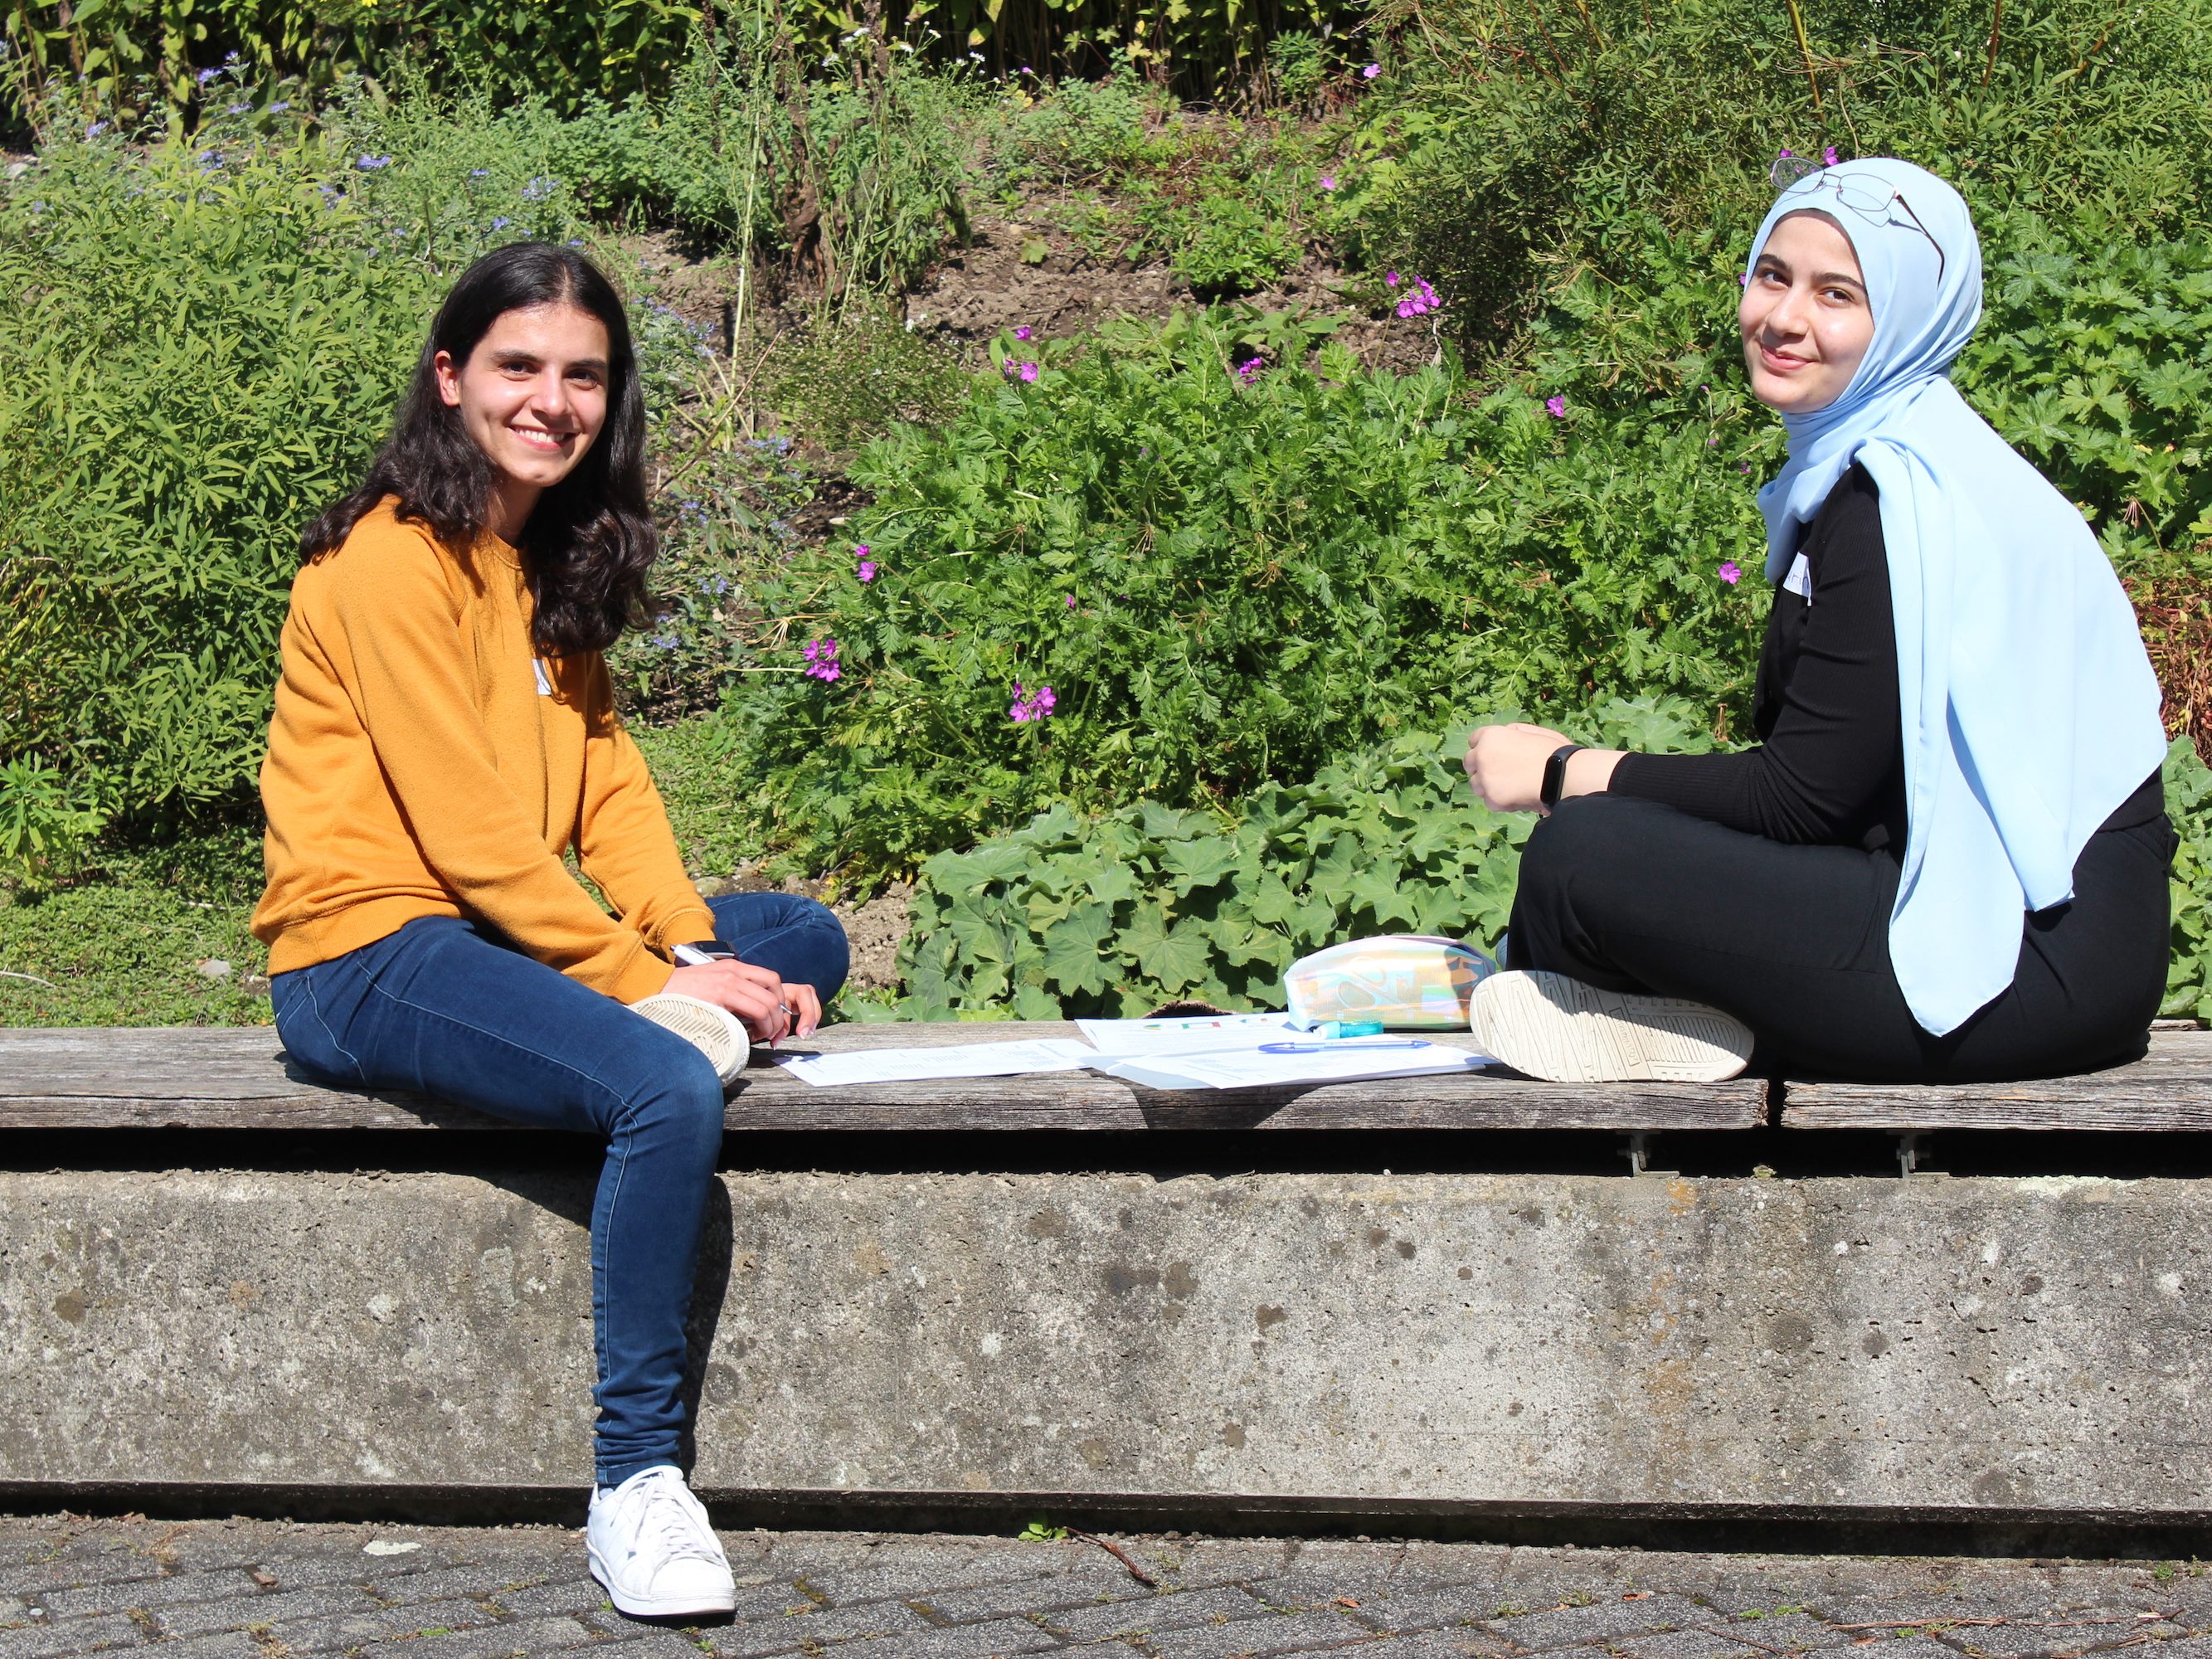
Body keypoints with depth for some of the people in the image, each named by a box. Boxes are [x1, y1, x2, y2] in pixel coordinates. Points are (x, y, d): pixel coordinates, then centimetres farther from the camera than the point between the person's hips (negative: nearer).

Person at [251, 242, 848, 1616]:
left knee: (807, 942, 11)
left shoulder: (550, 556, 13)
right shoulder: (392, 560, -15)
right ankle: (636, 1486, -25)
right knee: (666, 1091, -29)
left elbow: (604, 773, 10)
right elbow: (468, 828, -19)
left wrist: (694, 950, -6)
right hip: (367, 958, -9)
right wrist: (647, 983, -17)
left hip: (503, 930, 9)